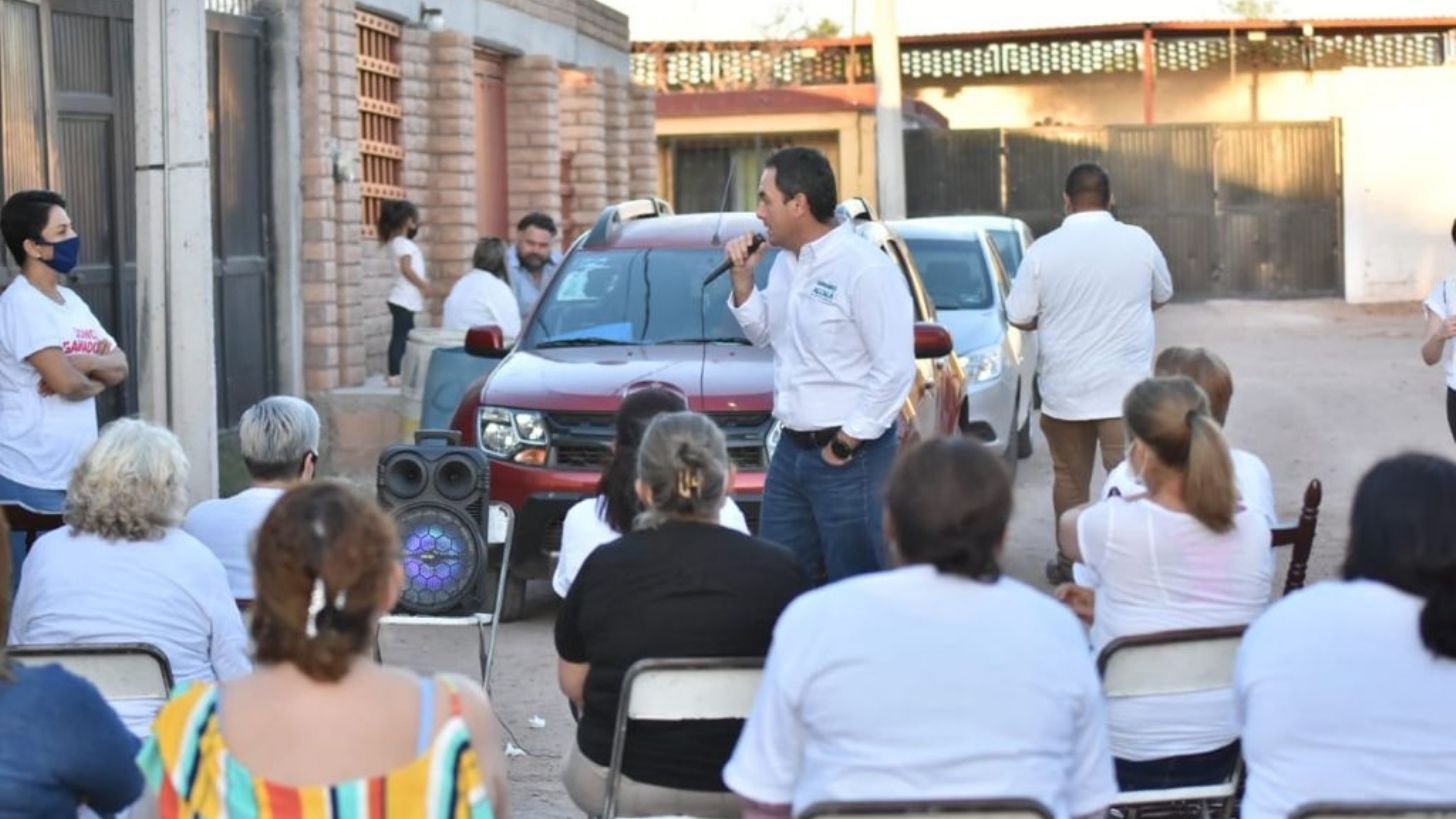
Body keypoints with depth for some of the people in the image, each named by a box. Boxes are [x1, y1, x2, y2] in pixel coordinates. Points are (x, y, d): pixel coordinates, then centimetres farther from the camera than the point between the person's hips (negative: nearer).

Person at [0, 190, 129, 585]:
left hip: (76, 476, 8)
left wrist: (86, 362, -13)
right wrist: (96, 381, -2)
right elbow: (67, 382, -23)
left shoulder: (71, 300, 12)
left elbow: (120, 366, 7)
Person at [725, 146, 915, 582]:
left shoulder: (865, 268, -18)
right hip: (791, 449, 9)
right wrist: (742, 277, 7)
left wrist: (848, 441, -16)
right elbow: (763, 333, 23)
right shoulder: (785, 264, 9)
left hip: (850, 456, -9)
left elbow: (895, 368, -20)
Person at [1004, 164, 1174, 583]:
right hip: (1125, 387, -1)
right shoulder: (1138, 241, -3)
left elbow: (1019, 318, -3)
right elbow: (1162, 297, 13)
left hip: (1065, 388, 1)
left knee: (1070, 478, 14)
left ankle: (1069, 563, 25)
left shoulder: (1043, 250, -7)